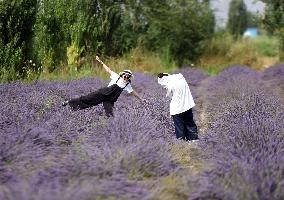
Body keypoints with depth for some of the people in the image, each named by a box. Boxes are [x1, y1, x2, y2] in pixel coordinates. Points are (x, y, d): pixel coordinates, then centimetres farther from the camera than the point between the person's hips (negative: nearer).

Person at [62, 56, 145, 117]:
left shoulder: (127, 85, 5)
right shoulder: (117, 77, -4)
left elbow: (133, 92, 15)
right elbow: (109, 70, -2)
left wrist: (141, 99, 19)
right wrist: (101, 62, -6)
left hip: (110, 100, 3)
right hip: (103, 93, -3)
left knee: (110, 114, -18)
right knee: (88, 99, -10)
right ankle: (69, 102, -3)